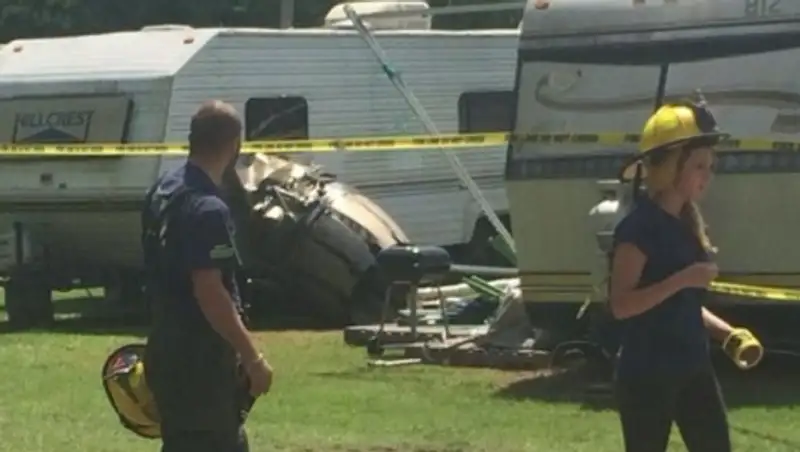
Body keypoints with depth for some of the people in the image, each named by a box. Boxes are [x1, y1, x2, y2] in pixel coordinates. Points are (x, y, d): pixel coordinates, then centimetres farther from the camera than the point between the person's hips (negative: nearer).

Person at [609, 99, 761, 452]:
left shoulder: (688, 224, 11)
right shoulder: (639, 227, -15)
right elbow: (620, 304, -20)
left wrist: (727, 331, 6)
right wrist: (681, 279, -26)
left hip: (692, 369, 8)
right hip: (645, 374, -8)